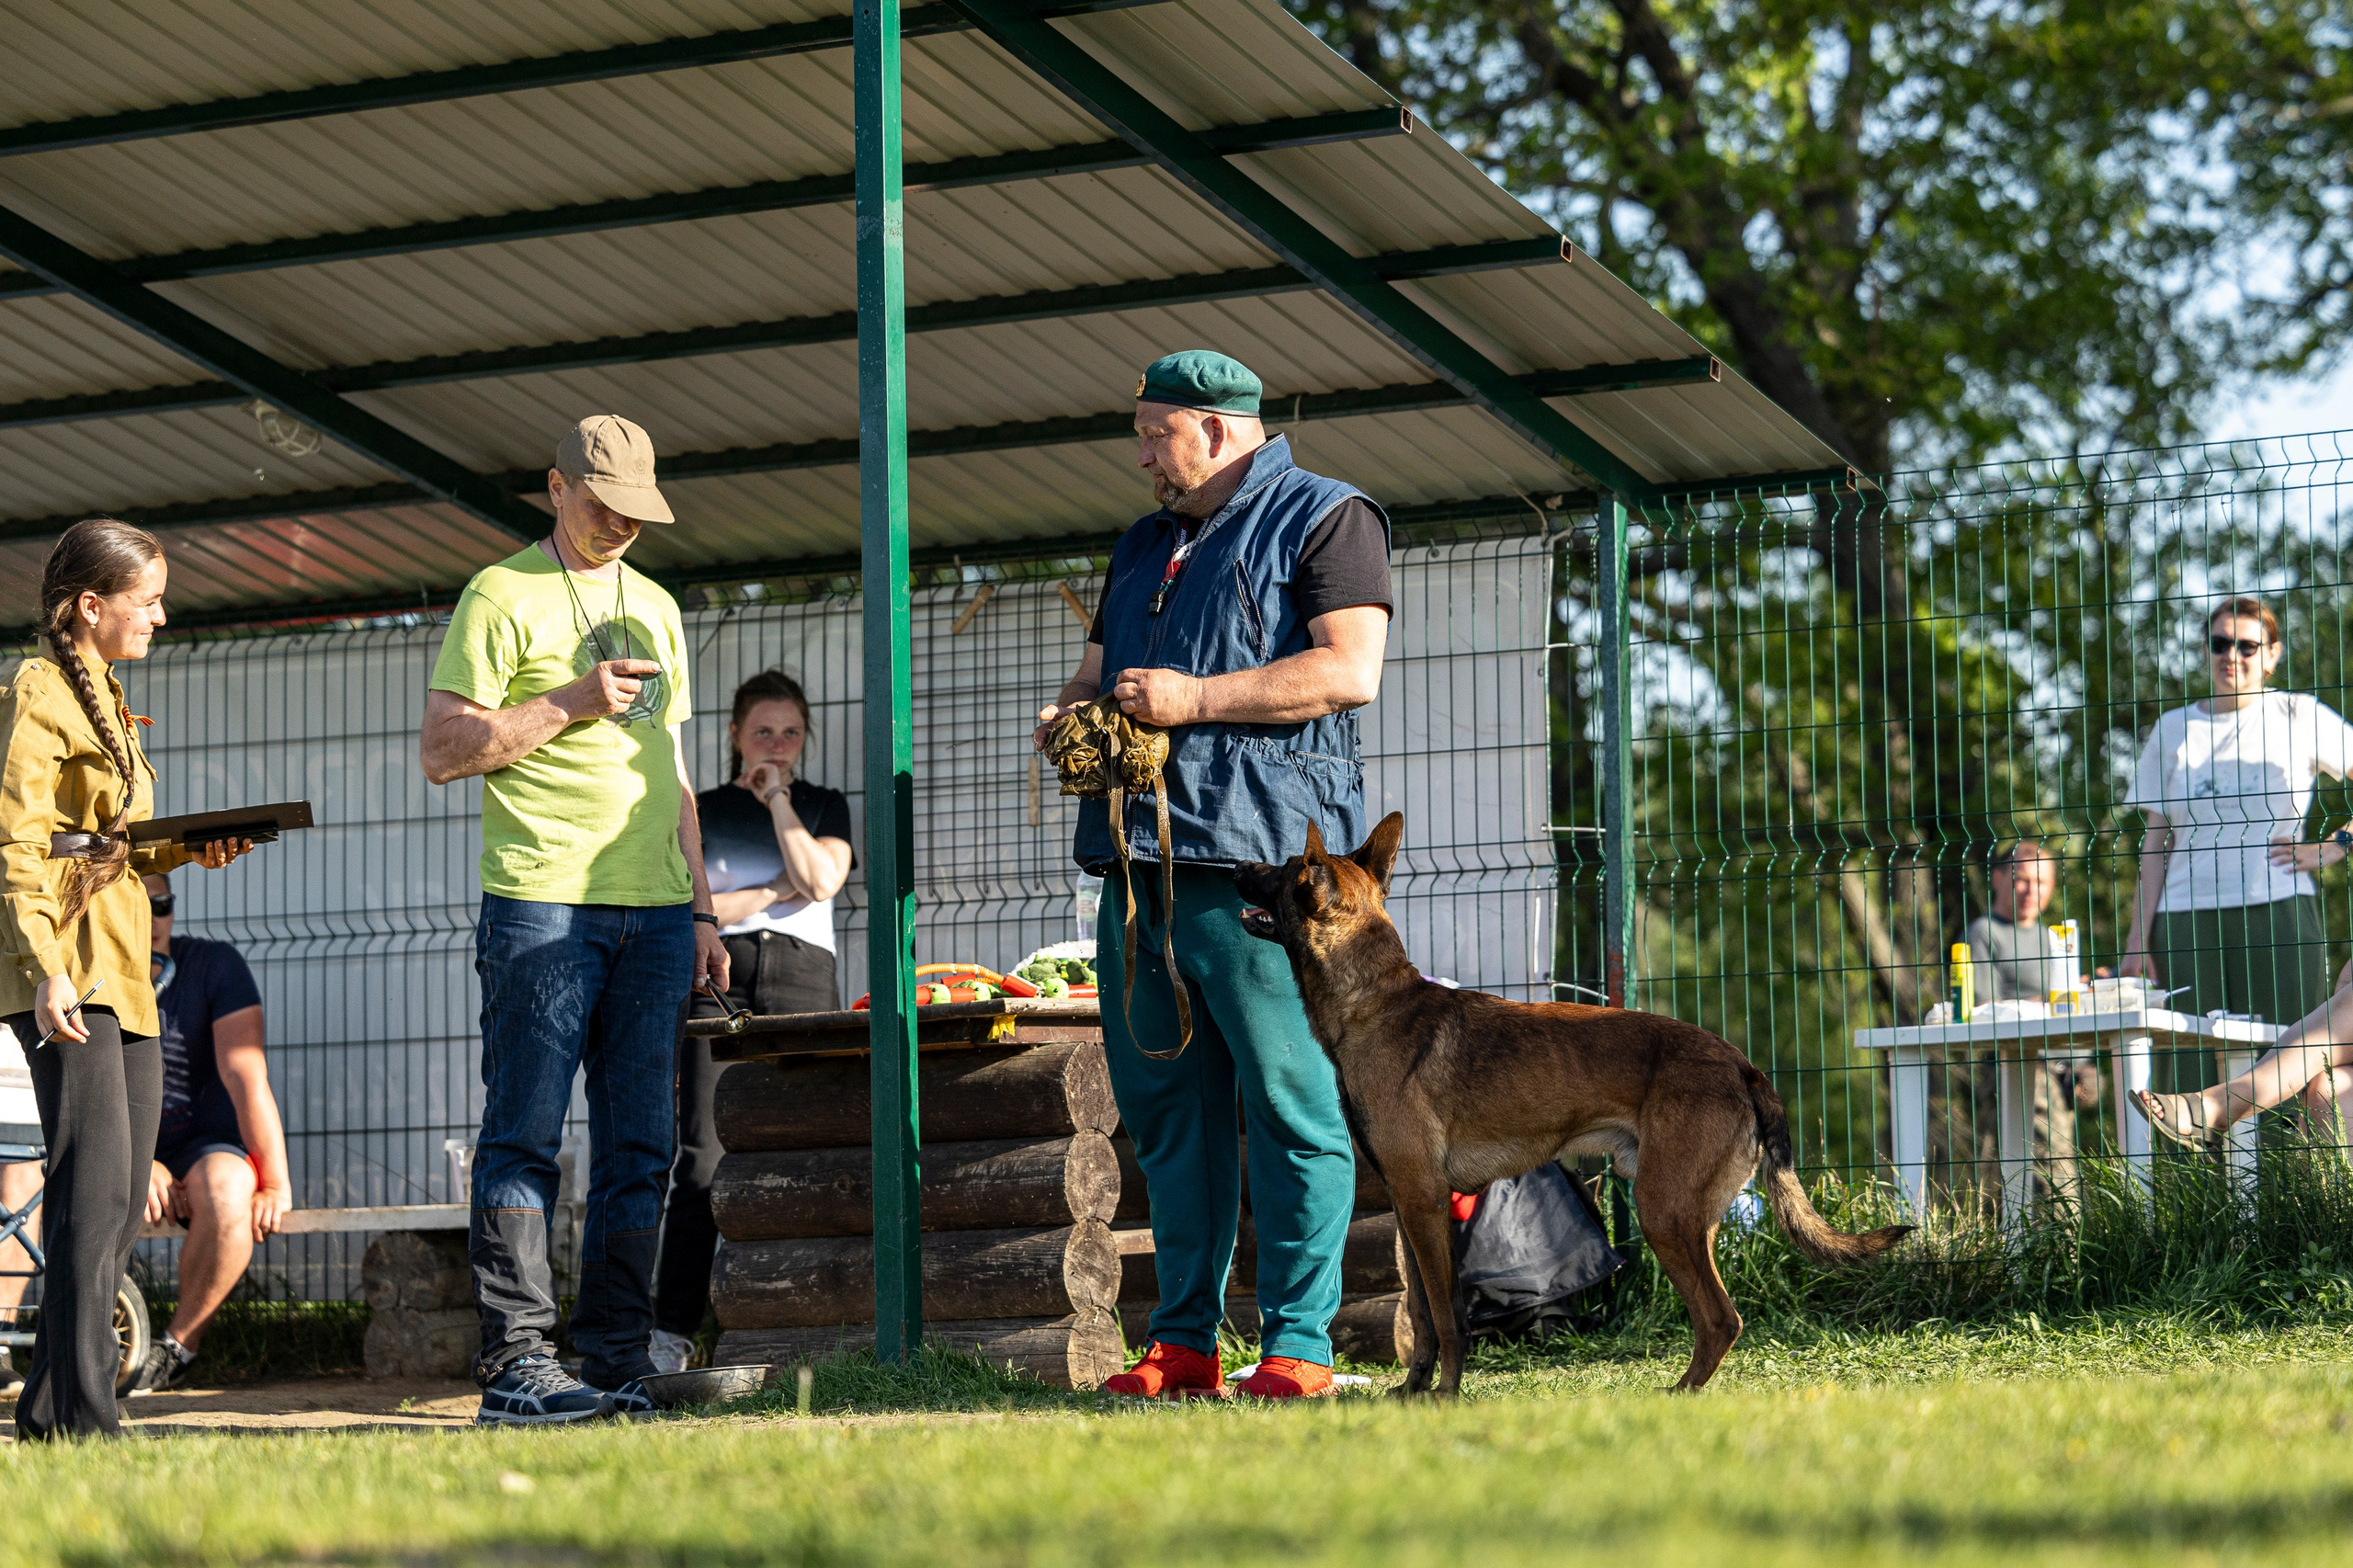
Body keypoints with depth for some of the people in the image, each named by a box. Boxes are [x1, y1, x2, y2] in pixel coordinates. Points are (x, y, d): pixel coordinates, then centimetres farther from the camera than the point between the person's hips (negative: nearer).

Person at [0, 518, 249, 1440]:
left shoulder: (101, 697, 23)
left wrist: (191, 847, 10)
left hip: (122, 968, 10)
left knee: (121, 1196, 7)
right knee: (95, 1185, -14)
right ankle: (82, 1414, -14)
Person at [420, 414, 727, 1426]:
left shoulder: (654, 609, 21)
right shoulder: (503, 595, 2)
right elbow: (441, 751, -4)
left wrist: (701, 910, 18)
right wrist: (569, 704, -12)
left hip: (655, 913, 6)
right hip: (542, 904, -6)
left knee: (637, 1145, 3)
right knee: (525, 1138, -8)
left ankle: (615, 1358, 7)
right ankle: (515, 1361, -8)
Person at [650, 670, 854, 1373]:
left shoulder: (825, 806, 18)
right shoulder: (702, 810, 15)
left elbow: (821, 881, -1)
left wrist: (778, 799, 2)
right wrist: (777, 891, 1)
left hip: (802, 978, 1)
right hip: (719, 980, -1)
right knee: (702, 1161, -11)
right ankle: (670, 1338, -14)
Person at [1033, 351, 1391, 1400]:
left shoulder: (1325, 518, 3)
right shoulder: (1144, 546, 27)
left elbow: (1349, 671, -10)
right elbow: (1099, 670, 33)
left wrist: (1192, 698, -13)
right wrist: (1067, 716, 9)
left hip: (1260, 857, -8)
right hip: (1141, 859, 8)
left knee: (1290, 1104, -9)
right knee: (1163, 1107, 6)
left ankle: (1299, 1343, -8)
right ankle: (1183, 1343, 10)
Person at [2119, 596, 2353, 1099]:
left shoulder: (2299, 717, 8)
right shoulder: (2174, 729, 15)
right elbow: (2157, 839, 13)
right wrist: (2140, 934, 6)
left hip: (2279, 912, -2)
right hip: (2188, 920, 2)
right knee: (2189, 1073, -7)